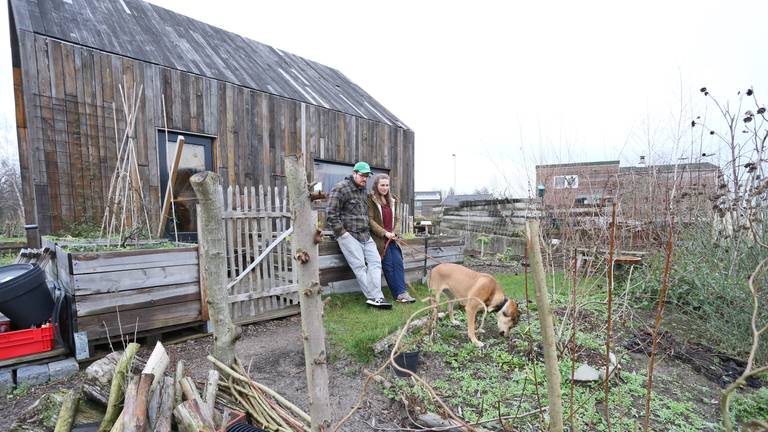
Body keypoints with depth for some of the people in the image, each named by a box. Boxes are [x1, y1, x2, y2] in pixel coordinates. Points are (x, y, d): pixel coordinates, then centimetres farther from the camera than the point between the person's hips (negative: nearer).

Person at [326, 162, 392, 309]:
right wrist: (342, 232, -14)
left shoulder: (364, 190, 17)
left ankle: (373, 297, -3)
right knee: (360, 266, -9)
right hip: (348, 235, -8)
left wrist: (367, 230, 16)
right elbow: (331, 215, -12)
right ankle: (376, 297, -6)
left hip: (365, 234, 8)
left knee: (375, 261, -2)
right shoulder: (340, 189, -7)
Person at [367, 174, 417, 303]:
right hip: (379, 238, -5)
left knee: (398, 262, -5)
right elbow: (370, 220, -9)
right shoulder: (370, 199, -4)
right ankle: (398, 294, -2)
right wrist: (384, 233, -15)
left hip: (391, 238, 6)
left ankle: (401, 293, -3)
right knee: (389, 265, -8)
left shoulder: (392, 200, 15)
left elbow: (397, 218, 15)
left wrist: (395, 232, -3)